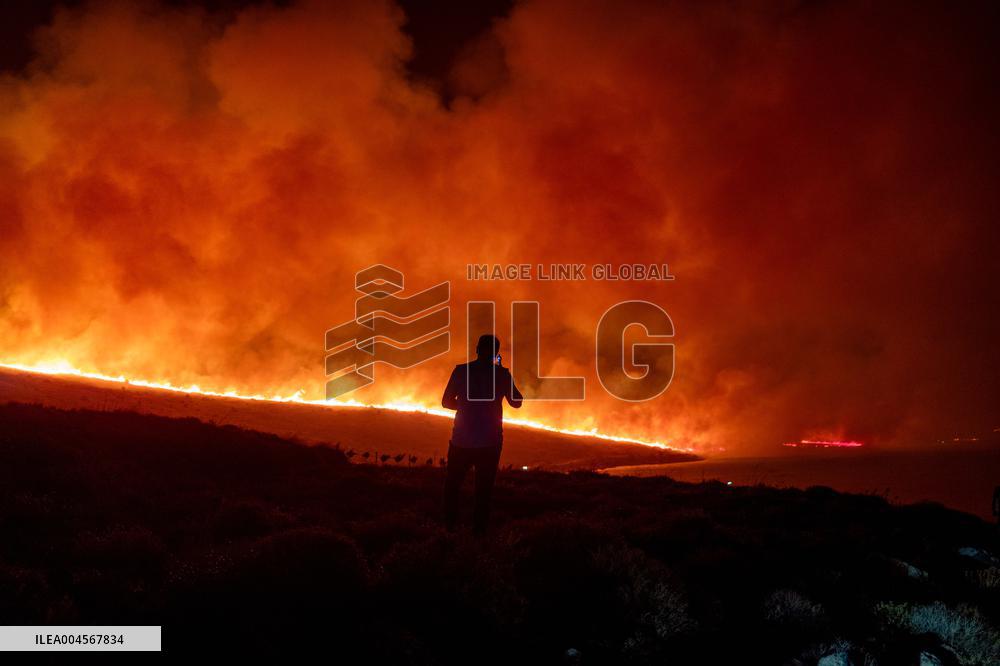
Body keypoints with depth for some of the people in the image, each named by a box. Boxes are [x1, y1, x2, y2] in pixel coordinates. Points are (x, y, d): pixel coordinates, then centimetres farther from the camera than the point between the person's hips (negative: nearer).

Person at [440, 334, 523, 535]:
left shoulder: (461, 371, -4)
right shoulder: (501, 374, -6)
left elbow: (446, 402, 2)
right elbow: (516, 402, 6)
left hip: (462, 440, 0)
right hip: (490, 442, 0)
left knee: (453, 483, 16)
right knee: (484, 487, 9)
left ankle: (450, 524, 15)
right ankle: (479, 528, 8)